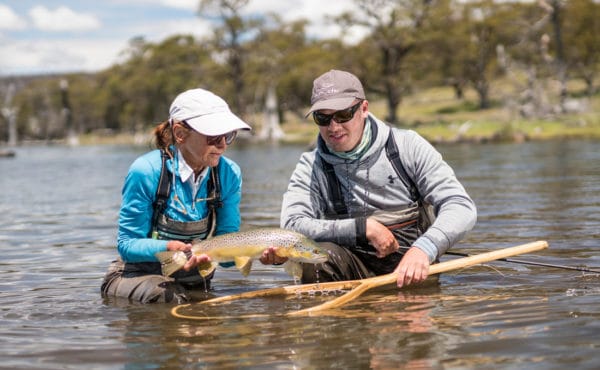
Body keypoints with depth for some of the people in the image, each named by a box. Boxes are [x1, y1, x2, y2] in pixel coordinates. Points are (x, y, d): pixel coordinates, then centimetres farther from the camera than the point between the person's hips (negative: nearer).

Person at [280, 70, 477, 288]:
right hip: (354, 271, 1)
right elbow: (291, 225, -11)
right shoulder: (311, 167, 5)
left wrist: (423, 249, -27)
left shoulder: (407, 146, 0)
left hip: (410, 268, 0)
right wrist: (363, 227, -18)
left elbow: (462, 208, -7)